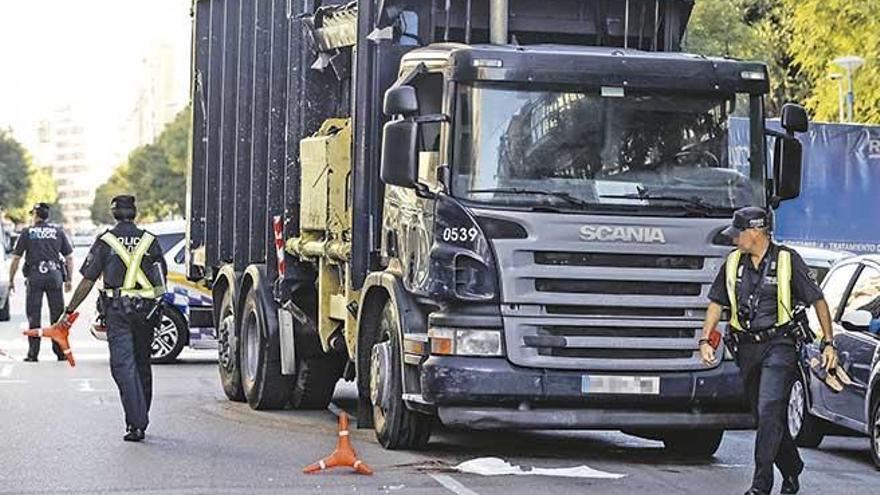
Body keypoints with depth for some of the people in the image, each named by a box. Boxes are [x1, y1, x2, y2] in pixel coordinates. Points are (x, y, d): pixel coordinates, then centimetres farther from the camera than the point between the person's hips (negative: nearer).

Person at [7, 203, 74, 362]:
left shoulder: (27, 233, 3)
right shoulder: (58, 232, 9)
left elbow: (16, 259, 2)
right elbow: (69, 258, 9)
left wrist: (11, 280, 11)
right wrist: (68, 279, 16)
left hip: (35, 277, -2)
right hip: (55, 276, 2)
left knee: (34, 317, 3)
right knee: (57, 315, 8)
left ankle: (33, 353, 1)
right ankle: (60, 352, 8)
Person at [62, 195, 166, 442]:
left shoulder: (105, 241, -1)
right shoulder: (150, 240, 7)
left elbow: (87, 281, -1)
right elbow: (162, 278, 9)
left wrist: (70, 310, 6)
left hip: (117, 310, -3)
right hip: (146, 310, 3)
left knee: (123, 366, -6)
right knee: (142, 364, 16)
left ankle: (136, 423, -17)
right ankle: (141, 420, 24)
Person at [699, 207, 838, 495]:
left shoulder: (787, 260, -4)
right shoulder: (733, 263, 9)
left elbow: (818, 301, 1)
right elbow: (716, 304, 18)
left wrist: (828, 344, -3)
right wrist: (705, 341, 6)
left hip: (778, 345, -5)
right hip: (747, 349, 5)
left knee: (769, 413, -16)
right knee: (768, 417, 11)